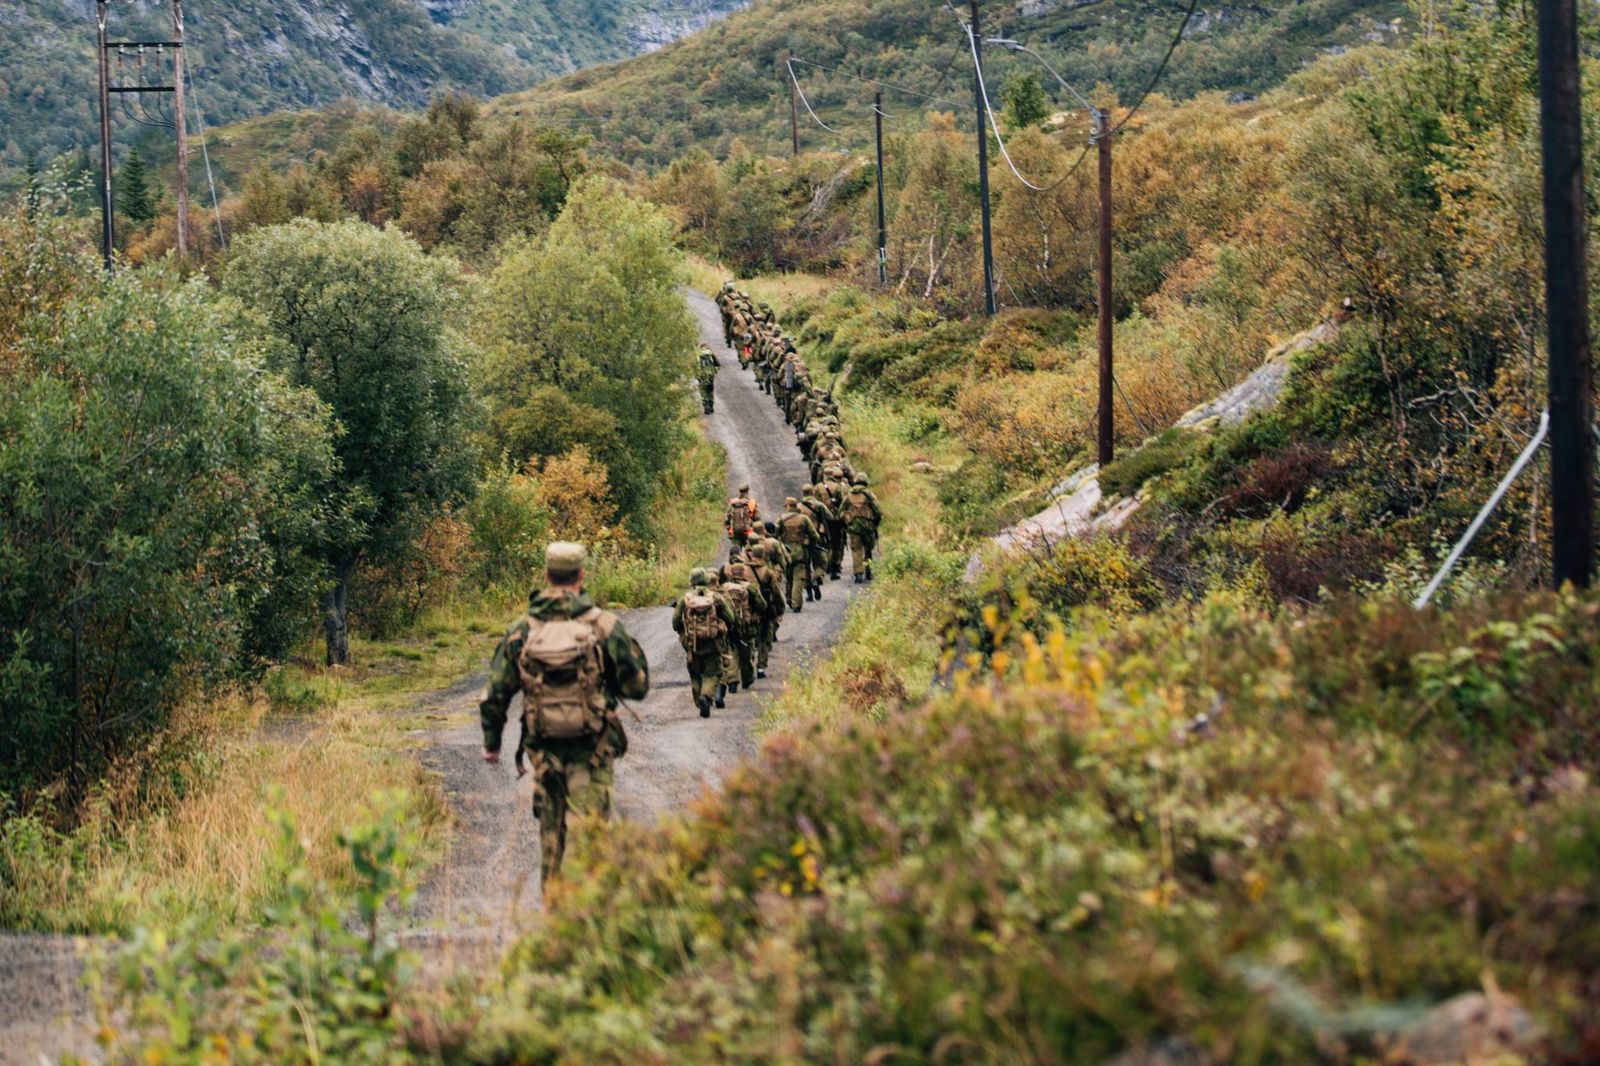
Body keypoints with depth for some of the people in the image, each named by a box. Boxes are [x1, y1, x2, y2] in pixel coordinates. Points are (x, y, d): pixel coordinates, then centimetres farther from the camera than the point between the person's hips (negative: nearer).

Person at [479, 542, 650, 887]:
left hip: (543, 747, 3)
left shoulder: (522, 631, 0)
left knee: (550, 828, 17)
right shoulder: (604, 625, -7)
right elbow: (637, 686, -3)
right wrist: (634, 652, 17)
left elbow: (495, 693, 3)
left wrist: (491, 742, 16)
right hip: (592, 749, -3)